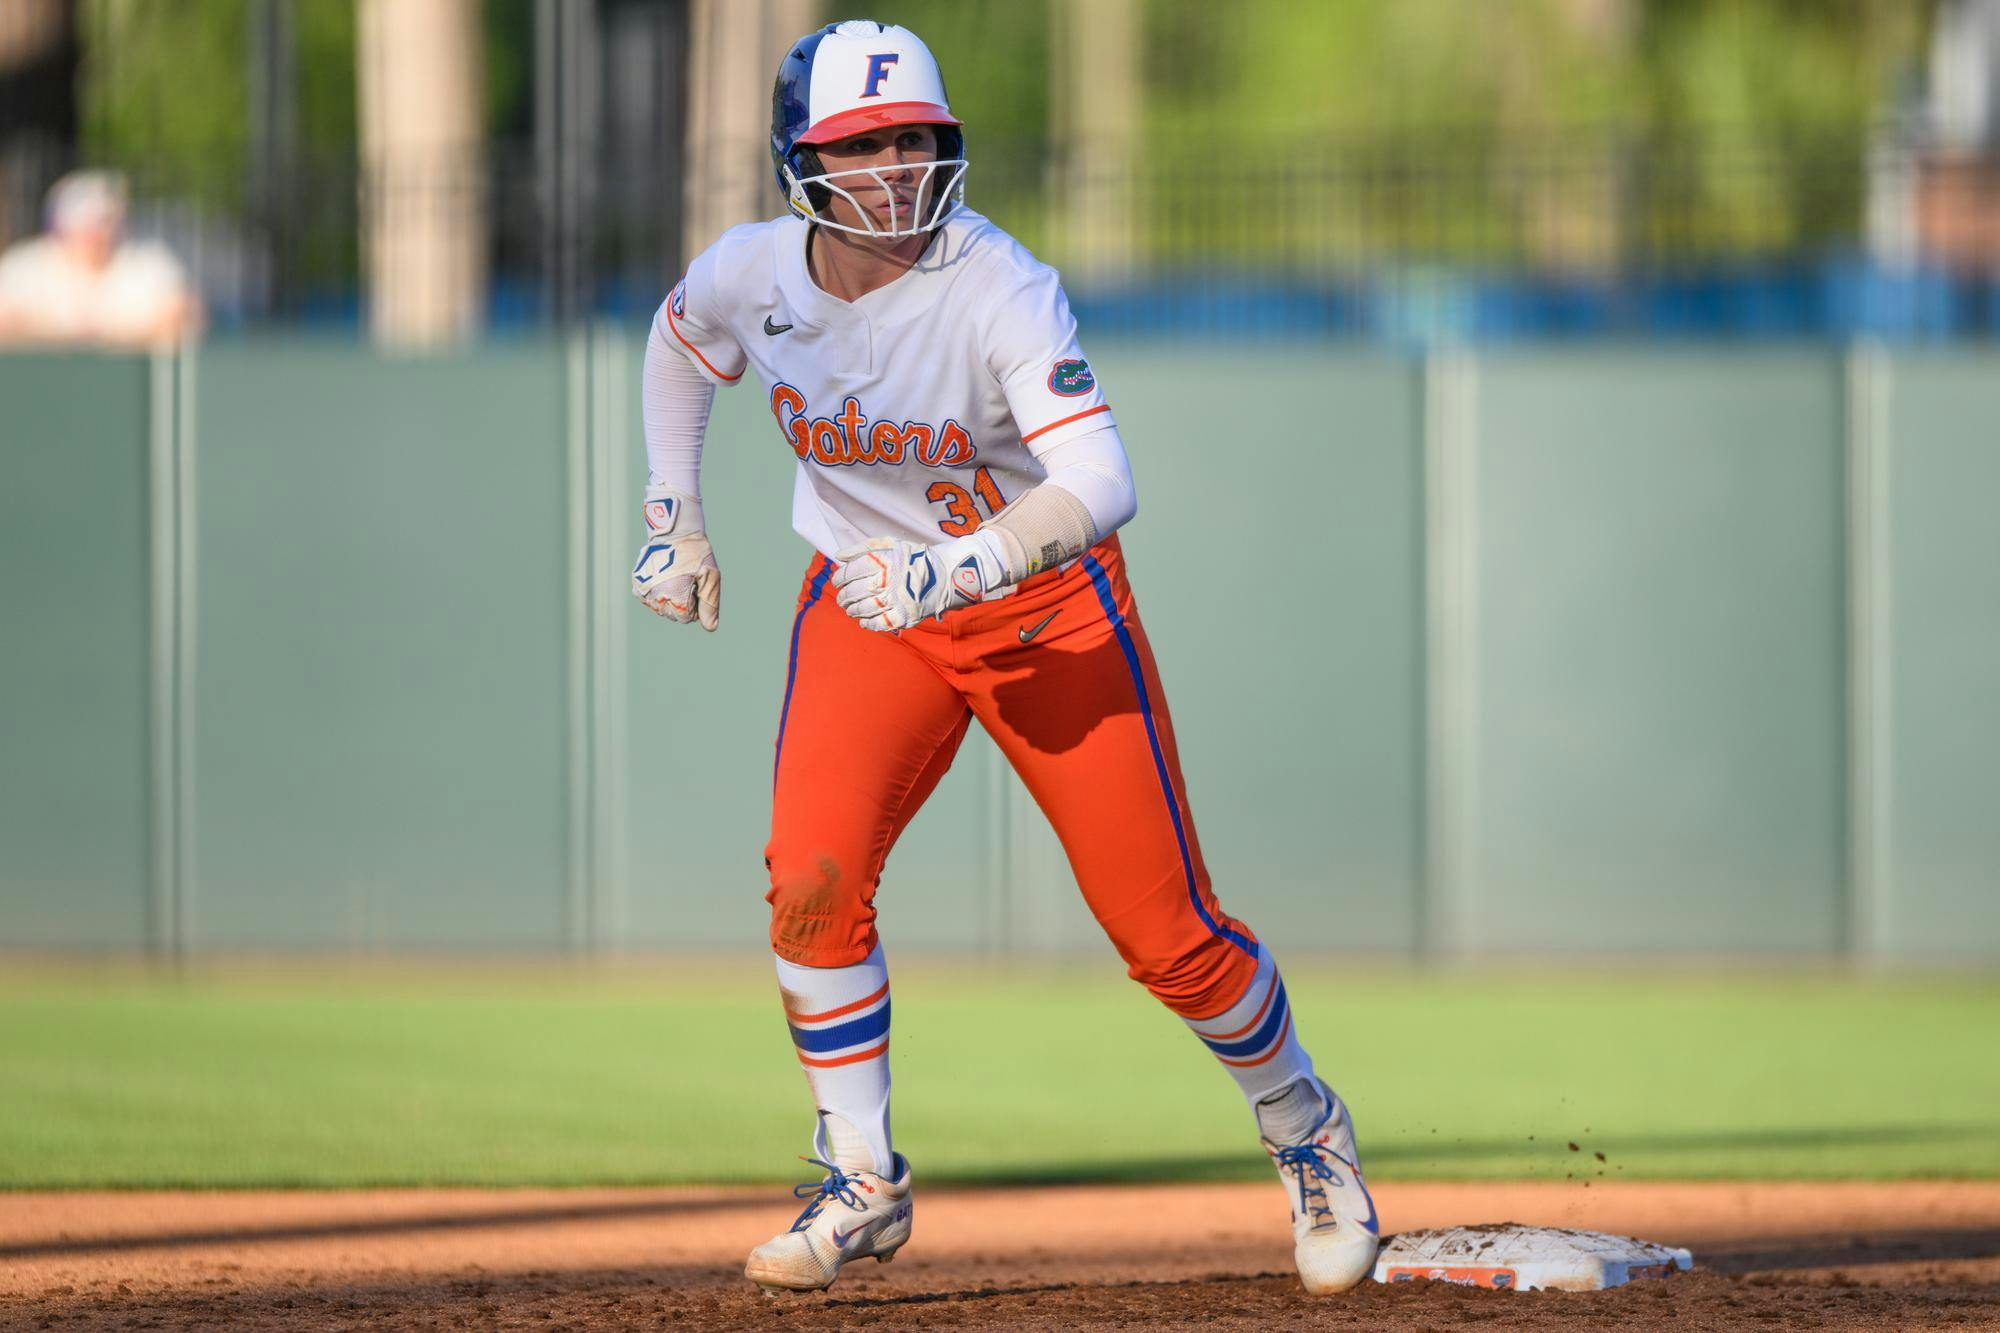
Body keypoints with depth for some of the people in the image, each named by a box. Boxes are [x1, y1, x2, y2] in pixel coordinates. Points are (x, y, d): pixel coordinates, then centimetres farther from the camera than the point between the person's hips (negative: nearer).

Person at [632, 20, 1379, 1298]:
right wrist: (674, 515, 8)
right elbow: (680, 347, 14)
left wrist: (953, 571, -47)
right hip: (867, 604, 3)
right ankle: (864, 1184, -2)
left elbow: (1100, 487, -37)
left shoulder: (1000, 292, -27)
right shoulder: (749, 276, -12)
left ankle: (1305, 1132, 25)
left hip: (1046, 607, -3)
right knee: (813, 873, -19)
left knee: (1165, 928, -2)